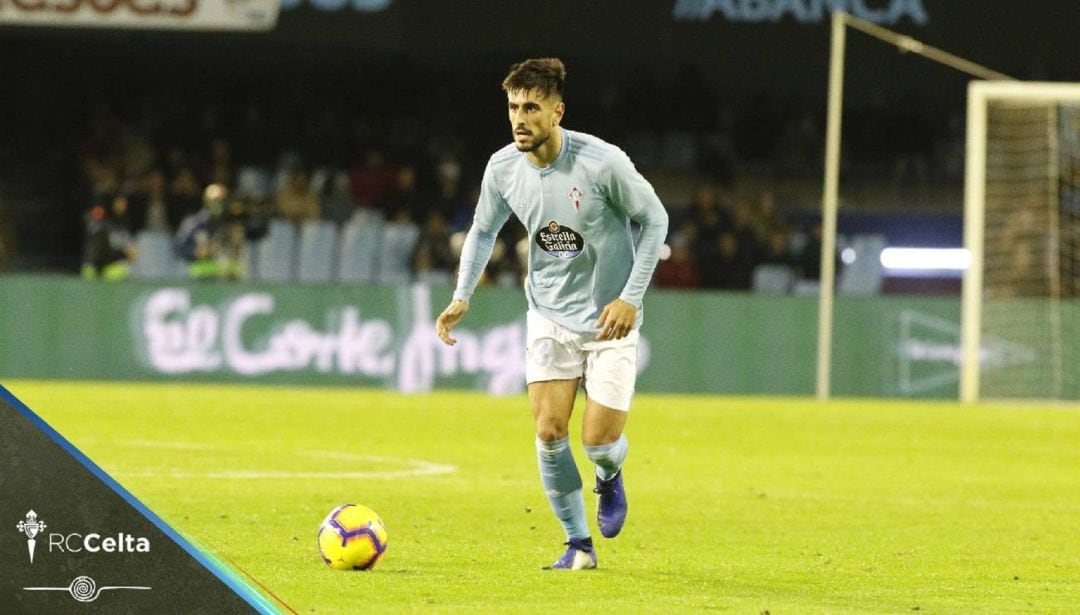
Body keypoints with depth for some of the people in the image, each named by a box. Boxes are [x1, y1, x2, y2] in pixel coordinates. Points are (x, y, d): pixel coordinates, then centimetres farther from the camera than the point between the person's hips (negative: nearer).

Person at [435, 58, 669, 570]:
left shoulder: (602, 162, -22)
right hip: (549, 315, 3)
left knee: (599, 441, -7)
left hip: (609, 319, -3)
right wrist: (462, 297, -2)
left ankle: (609, 478, 31)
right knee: (549, 431, -8)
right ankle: (578, 543, 9)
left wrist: (631, 297, -15)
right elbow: (483, 231, 10)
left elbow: (654, 219, -10)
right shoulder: (502, 168, -9)